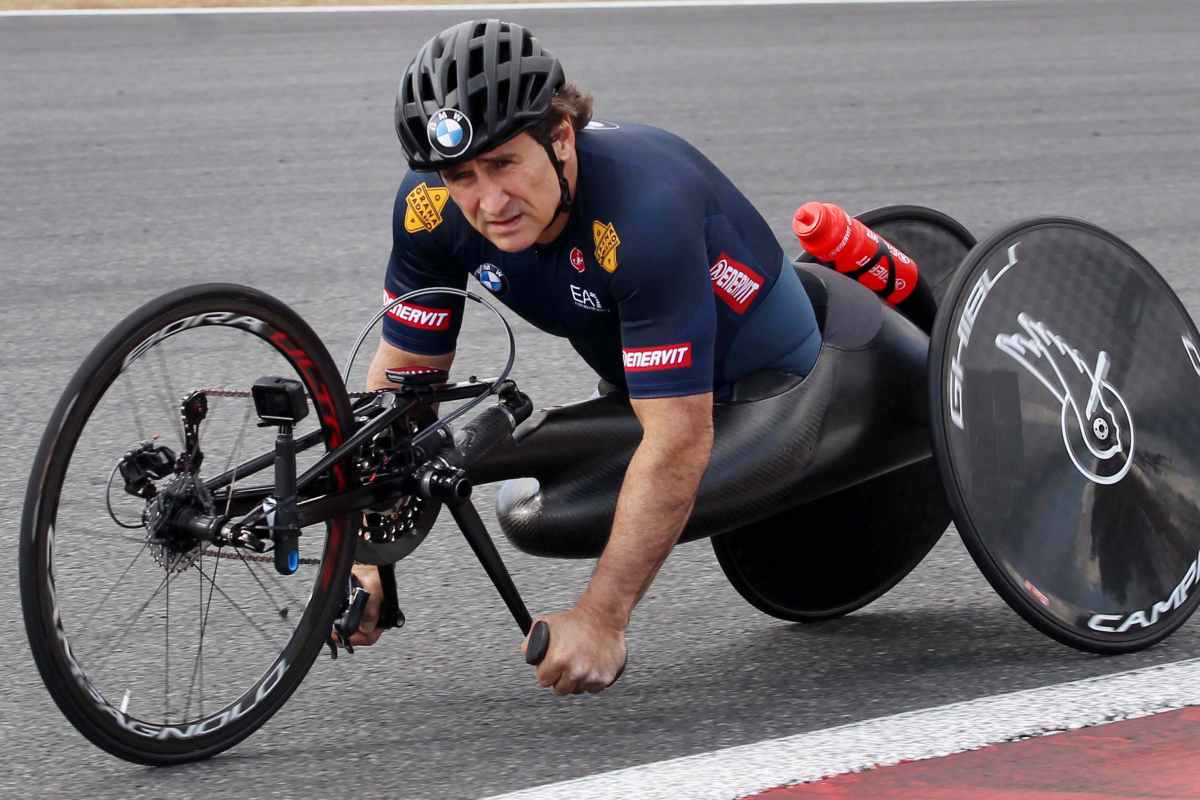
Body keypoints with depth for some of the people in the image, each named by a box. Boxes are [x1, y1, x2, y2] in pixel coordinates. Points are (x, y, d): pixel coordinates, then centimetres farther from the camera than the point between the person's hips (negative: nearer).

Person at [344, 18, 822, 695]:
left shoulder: (645, 211, -43)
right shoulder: (431, 209, -24)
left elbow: (679, 442, -43)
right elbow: (402, 378, -11)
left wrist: (600, 619, -42)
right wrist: (362, 558, -18)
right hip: (639, 383, 6)